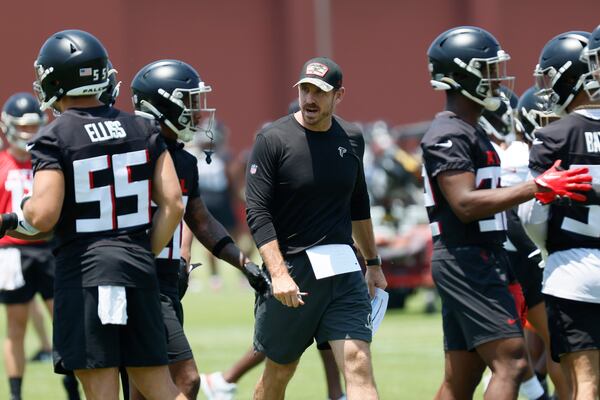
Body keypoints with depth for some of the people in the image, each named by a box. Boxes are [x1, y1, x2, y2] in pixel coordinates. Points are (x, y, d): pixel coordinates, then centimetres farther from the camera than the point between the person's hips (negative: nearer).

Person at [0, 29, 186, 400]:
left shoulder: (53, 138, -7)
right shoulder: (143, 129, 8)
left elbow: (43, 216, -15)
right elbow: (173, 204, 4)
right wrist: (146, 255, 14)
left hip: (83, 273, -5)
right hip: (139, 272, 5)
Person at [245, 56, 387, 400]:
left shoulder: (352, 139, 7)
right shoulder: (274, 139, -8)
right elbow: (257, 213, -12)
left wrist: (373, 262, 23)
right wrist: (278, 274, -21)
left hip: (343, 270, 3)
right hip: (291, 269, -3)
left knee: (358, 364, -11)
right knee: (278, 372, 10)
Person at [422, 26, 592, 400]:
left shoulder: (473, 131, 19)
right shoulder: (448, 135, -13)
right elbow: (465, 204, -23)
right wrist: (536, 187, -24)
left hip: (482, 261, 10)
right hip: (466, 260, -10)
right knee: (511, 362, -17)